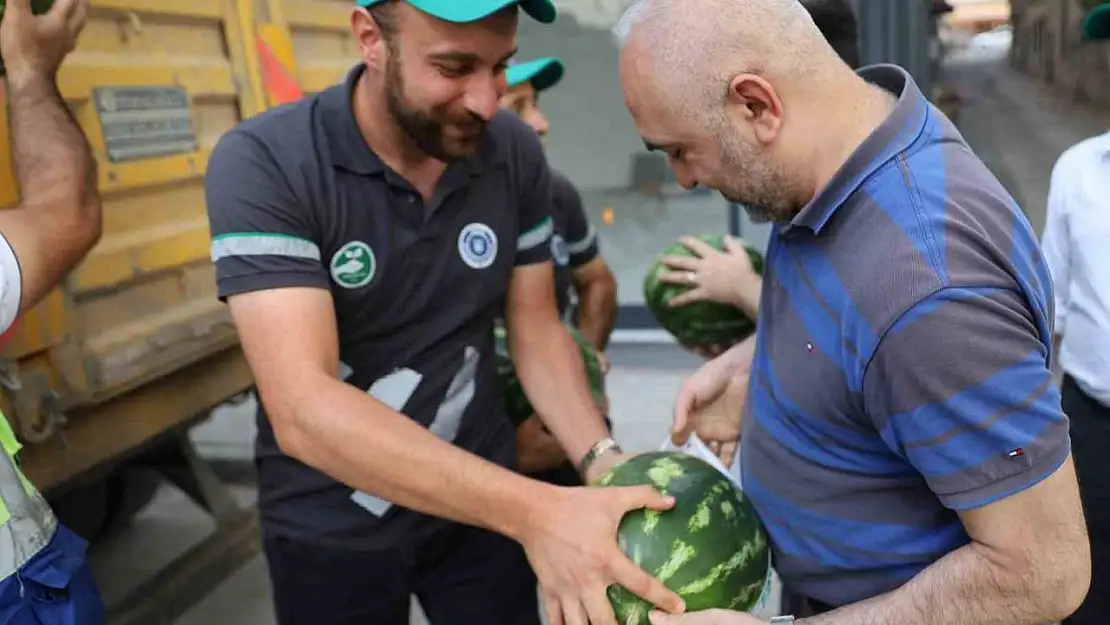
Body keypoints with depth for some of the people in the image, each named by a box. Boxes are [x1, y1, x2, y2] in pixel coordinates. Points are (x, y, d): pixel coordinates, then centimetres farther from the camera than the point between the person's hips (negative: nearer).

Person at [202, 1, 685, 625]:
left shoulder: (516, 152, -10)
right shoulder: (263, 163, -23)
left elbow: (537, 329, -1)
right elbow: (304, 409, -31)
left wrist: (601, 459, -19)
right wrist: (535, 511, -38)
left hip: (479, 498, 3)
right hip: (331, 525, -2)